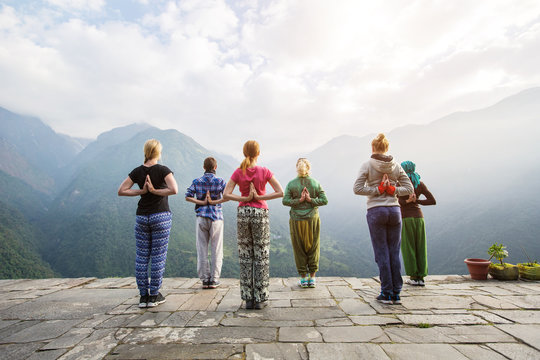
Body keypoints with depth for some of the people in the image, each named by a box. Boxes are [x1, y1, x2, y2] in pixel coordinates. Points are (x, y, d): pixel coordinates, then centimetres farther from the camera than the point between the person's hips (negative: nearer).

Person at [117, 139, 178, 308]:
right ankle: (154, 296, 11)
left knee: (141, 256, 10)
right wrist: (156, 191, -11)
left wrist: (141, 191, 2)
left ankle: (143, 296, 16)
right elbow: (174, 190, -22)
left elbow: (121, 191, 4)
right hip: (160, 216, -4)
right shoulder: (163, 170, -9)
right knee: (158, 256, 4)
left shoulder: (137, 171, 3)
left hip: (142, 217, 4)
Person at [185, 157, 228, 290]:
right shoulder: (220, 181, 0)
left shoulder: (197, 182, 5)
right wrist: (214, 202, -8)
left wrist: (202, 202, -4)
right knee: (216, 250, 6)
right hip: (216, 217, -1)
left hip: (201, 217, 2)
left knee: (202, 249, 8)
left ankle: (205, 279, 13)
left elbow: (188, 197, -4)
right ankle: (214, 280, 9)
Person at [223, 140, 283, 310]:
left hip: (243, 213, 2)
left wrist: (245, 199, -6)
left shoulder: (238, 172, -1)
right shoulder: (264, 171, -5)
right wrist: (259, 197, -8)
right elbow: (280, 192, -11)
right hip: (260, 213, -2)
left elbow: (226, 195, -8)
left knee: (245, 257, 10)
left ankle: (248, 299, 16)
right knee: (261, 257, 7)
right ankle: (260, 299, 13)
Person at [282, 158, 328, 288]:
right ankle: (312, 278, 16)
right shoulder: (315, 183, 0)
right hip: (312, 219, 1)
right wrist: (310, 200, -9)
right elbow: (324, 200, -6)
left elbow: (285, 201, -10)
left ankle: (303, 279, 16)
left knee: (299, 249, 9)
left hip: (296, 220, 0)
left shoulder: (291, 184, -2)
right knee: (313, 248, 12)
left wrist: (299, 200, -11)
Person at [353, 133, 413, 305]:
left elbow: (357, 188, -12)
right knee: (394, 252, 10)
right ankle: (396, 294, 17)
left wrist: (377, 190, -7)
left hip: (376, 211, -3)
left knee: (382, 253, 4)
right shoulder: (396, 166, 6)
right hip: (394, 210, 3)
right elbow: (409, 188, 7)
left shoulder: (368, 165, -4)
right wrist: (392, 190, -2)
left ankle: (386, 294, 12)